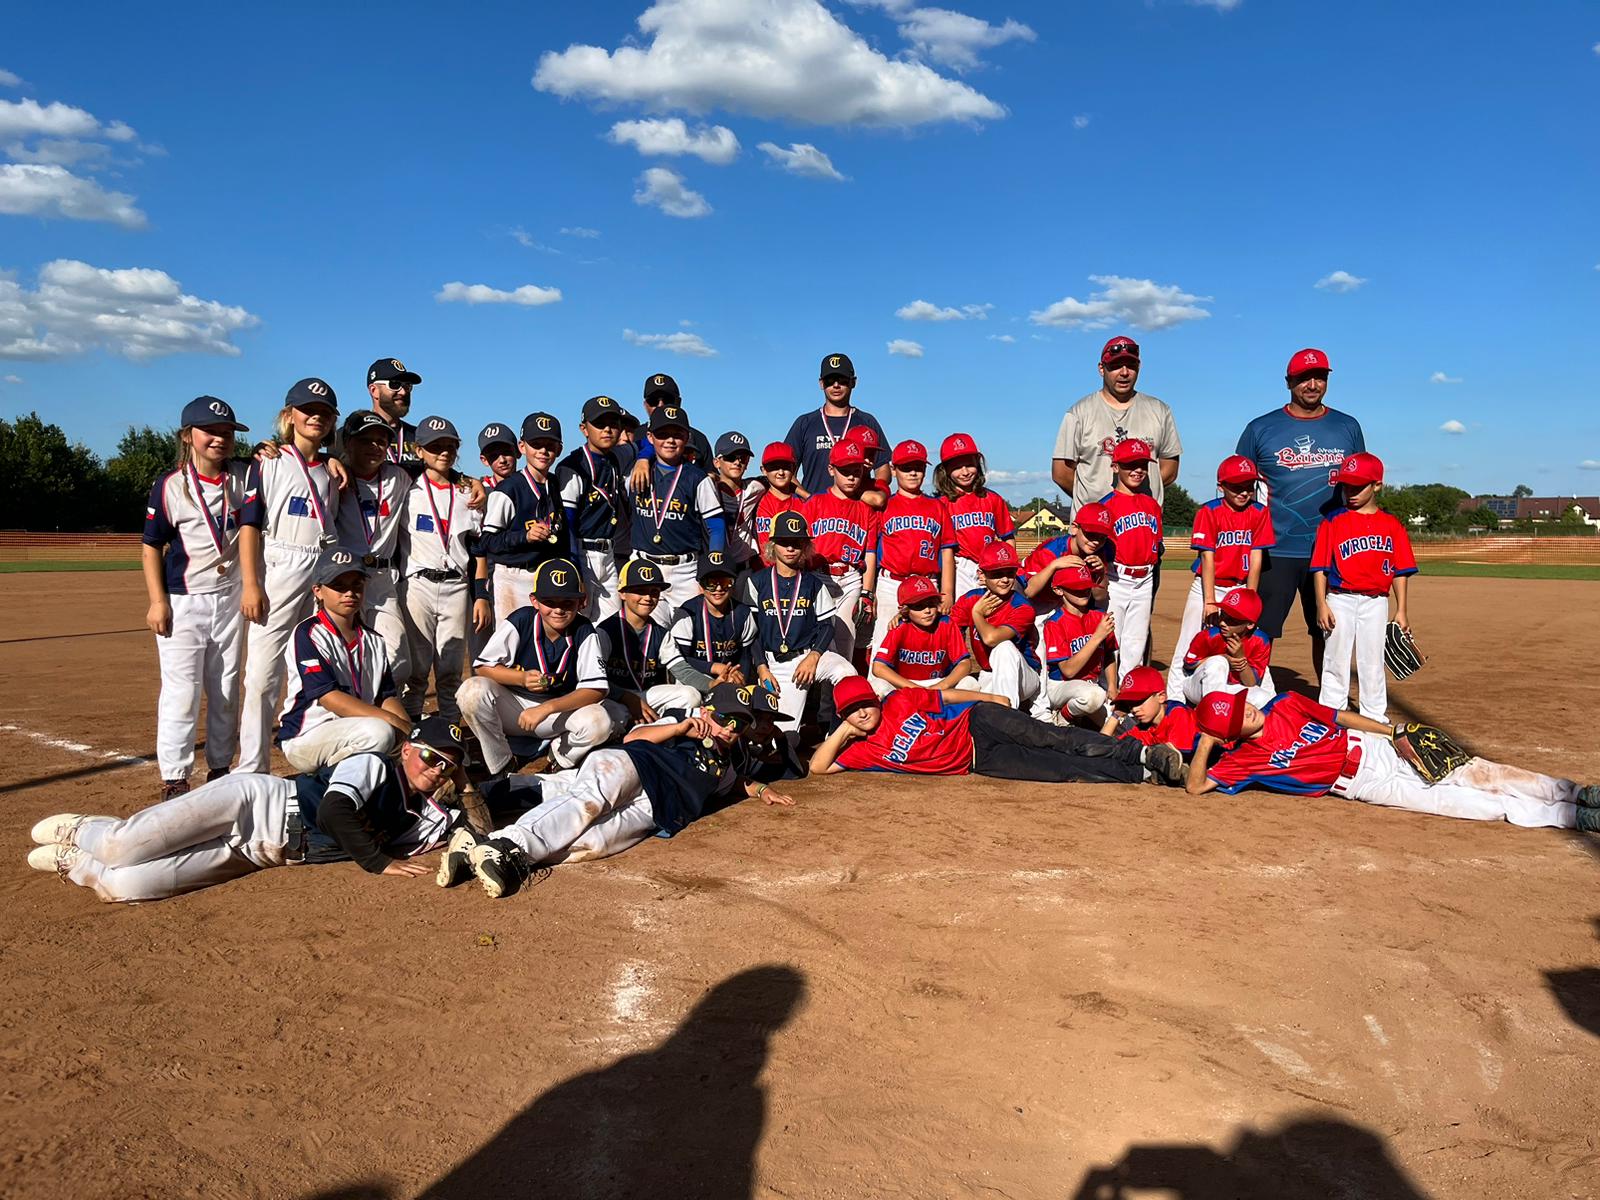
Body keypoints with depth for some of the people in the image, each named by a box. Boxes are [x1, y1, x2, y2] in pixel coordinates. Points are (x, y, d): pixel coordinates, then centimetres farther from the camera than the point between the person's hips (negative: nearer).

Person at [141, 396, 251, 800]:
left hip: (229, 597, 4)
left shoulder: (243, 477, 2)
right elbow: (152, 546, -4)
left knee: (226, 690, 11)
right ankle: (174, 780, 2)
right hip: (183, 601, -4)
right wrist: (157, 600, -11)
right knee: (182, 691, -6)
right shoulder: (170, 486, -7)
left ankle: (220, 769, 23)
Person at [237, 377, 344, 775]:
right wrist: (250, 585, -11)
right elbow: (249, 525, -4)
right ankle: (252, 769, 1)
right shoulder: (268, 463, 3)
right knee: (263, 673, -6)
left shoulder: (332, 470, 15)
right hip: (279, 571, -4)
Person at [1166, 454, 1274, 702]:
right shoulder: (1209, 512, -9)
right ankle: (1174, 701, 1)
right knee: (1188, 649, -3)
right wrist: (1210, 601, -15)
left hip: (1240, 589, 2)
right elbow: (1207, 558, -12)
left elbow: (1256, 558, -3)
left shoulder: (1259, 512, -1)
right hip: (1207, 587, -2)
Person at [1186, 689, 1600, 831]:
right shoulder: (1246, 758, -12)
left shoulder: (1285, 704, 1)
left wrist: (1397, 731, 4)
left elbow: (1339, 716, 10)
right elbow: (1196, 785, -18)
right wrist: (1206, 741, -25)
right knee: (1452, 800, -15)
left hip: (1376, 747, 5)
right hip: (1364, 782, -5)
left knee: (1477, 772, -3)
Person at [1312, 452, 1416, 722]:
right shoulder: (1333, 521, 0)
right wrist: (1321, 604, -10)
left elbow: (1400, 571, 6)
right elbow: (1320, 567, -3)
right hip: (1340, 600, -1)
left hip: (1376, 602, 1)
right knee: (1336, 662, 4)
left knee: (1373, 664, 8)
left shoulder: (1392, 524, 5)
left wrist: (1401, 610, 2)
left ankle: (1376, 720, 18)